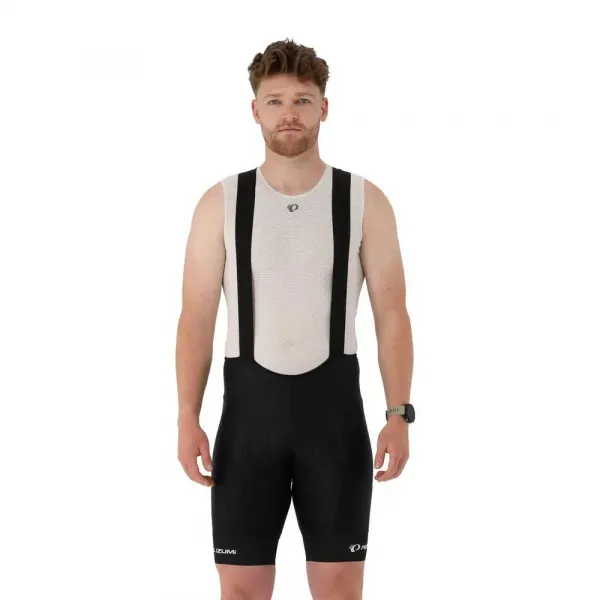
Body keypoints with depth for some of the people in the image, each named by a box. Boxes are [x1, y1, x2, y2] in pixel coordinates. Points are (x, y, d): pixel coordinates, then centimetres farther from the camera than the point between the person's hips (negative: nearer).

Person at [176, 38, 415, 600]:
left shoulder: (365, 201, 0)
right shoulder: (221, 203, 1)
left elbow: (391, 315, -1)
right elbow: (197, 317, 0)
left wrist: (398, 416, -10)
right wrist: (187, 419, -8)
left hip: (334, 408, 0)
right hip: (249, 408, 1)